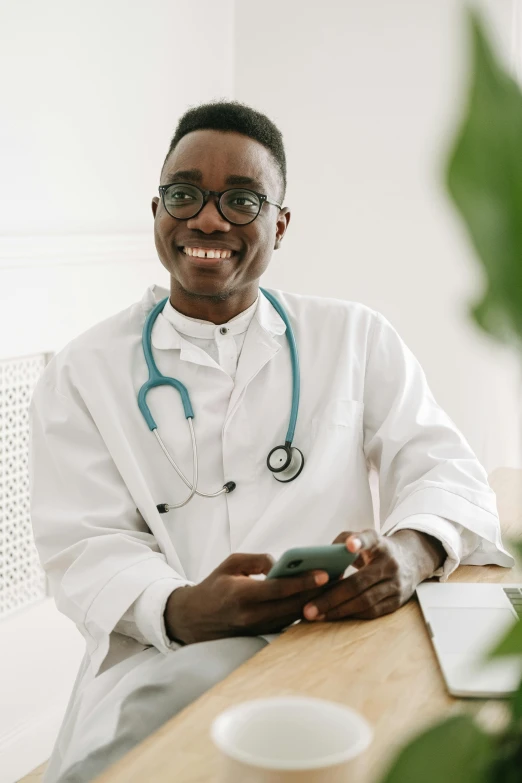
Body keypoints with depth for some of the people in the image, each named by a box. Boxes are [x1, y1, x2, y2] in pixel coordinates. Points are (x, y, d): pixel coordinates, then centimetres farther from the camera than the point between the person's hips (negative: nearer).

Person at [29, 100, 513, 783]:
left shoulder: (358, 338, 16)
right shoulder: (84, 373, 11)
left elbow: (443, 466, 9)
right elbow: (84, 547, 3)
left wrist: (409, 553, -17)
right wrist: (178, 611, -20)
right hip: (169, 666, 0)